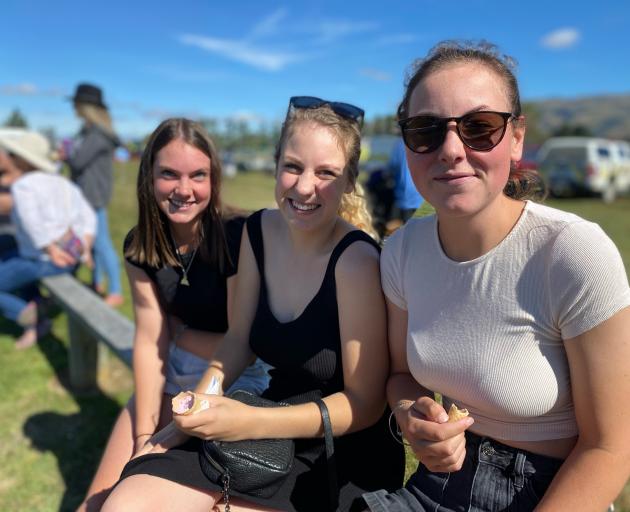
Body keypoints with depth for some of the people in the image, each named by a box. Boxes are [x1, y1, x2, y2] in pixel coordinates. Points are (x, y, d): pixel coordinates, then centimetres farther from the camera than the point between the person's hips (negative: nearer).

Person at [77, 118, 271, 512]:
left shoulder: (237, 237, -22)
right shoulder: (140, 246, -5)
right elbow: (149, 343, -7)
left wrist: (179, 333, -8)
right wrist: (144, 435, -10)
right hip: (171, 379, 5)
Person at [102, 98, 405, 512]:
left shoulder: (356, 259, -22)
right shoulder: (259, 231, -3)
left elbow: (364, 403, -17)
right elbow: (240, 339, 6)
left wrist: (250, 423, -24)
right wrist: (193, 415, -6)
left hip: (344, 451, -5)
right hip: (271, 426, 5)